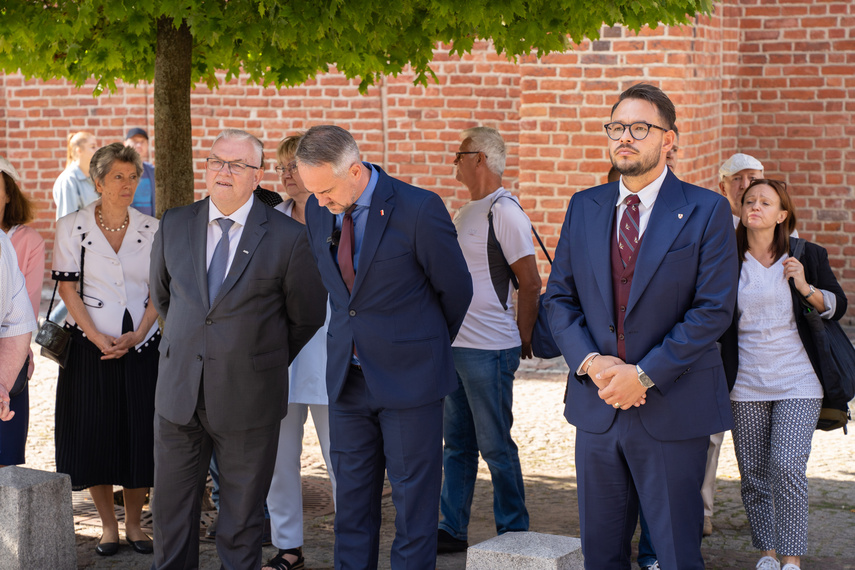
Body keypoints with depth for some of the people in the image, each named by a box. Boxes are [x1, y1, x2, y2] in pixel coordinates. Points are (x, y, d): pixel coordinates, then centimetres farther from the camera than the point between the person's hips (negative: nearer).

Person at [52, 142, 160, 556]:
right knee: (94, 433, 0)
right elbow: (68, 289, -3)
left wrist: (136, 336, -9)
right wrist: (99, 339, -12)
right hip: (89, 347, -1)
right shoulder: (72, 227, 0)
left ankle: (134, 523, 15)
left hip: (141, 346, 2)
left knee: (139, 434, 2)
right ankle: (108, 526, 13)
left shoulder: (152, 230, 5)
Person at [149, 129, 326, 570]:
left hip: (248, 399, -3)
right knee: (171, 513, 10)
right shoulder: (174, 226, 3)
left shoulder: (288, 238, -8)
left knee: (242, 522, 7)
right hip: (178, 394, 3)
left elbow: (306, 318, 4)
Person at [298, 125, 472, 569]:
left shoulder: (419, 209, -15)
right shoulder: (318, 210, 2)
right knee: (351, 500, 10)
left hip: (409, 378, -5)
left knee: (413, 503, 1)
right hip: (348, 378, 5)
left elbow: (455, 288, -2)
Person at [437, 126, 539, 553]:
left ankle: (513, 535, 10)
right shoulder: (465, 214, 15)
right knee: (456, 443, 13)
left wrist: (523, 341, -6)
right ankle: (453, 530, 21)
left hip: (489, 350, -9)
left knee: (495, 446, -1)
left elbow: (530, 283, -13)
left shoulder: (505, 213, -13)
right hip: (455, 344, 9)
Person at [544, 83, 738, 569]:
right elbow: (559, 296, 9)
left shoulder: (706, 211, -5)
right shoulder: (584, 208, 9)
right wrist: (590, 362, -10)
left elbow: (714, 310, -11)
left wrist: (645, 375, -16)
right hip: (597, 407, 4)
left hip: (673, 409, -4)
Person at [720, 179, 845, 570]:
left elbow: (837, 307, 8)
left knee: (787, 466, -14)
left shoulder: (807, 256, 2)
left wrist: (806, 288, -9)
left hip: (798, 383, -2)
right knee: (754, 474, 5)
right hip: (746, 386, 2)